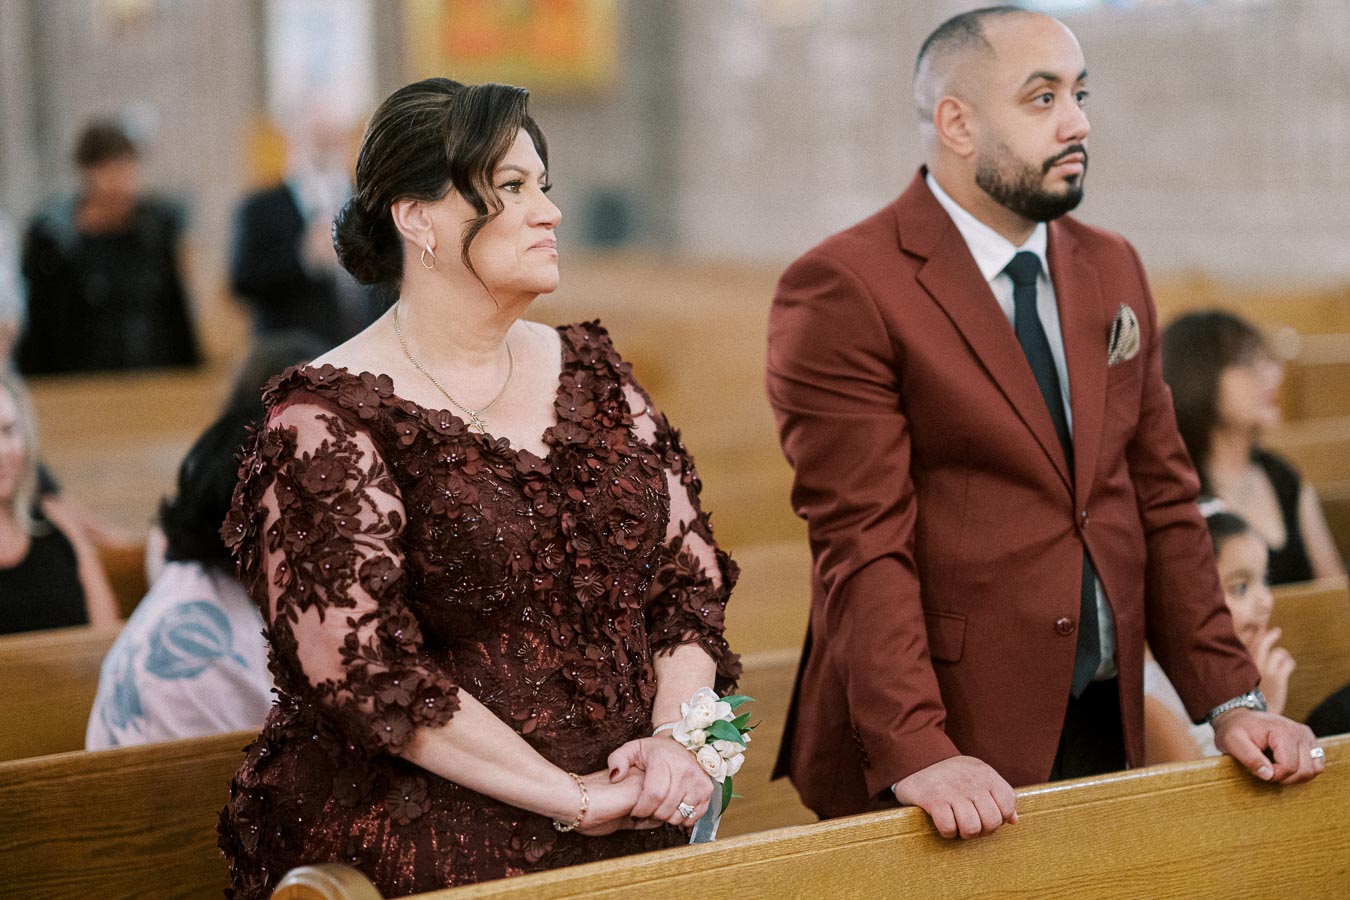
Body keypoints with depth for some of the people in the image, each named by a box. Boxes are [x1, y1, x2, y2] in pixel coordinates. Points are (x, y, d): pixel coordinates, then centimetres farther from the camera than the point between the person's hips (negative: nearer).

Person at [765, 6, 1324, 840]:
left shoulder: (1114, 269, 11)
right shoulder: (843, 291, -10)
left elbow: (1163, 499, 12)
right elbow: (862, 542, -16)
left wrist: (1230, 699, 4)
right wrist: (915, 752, -24)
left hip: (1106, 731, 6)